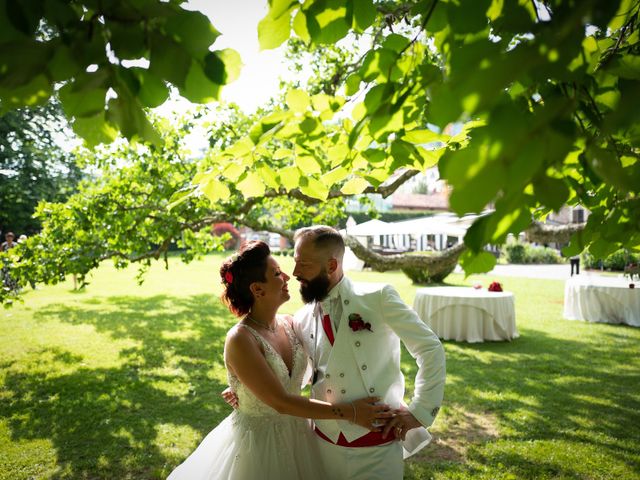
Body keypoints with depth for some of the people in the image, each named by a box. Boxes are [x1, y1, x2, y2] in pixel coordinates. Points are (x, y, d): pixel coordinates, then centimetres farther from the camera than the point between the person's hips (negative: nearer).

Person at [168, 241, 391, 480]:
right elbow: (281, 403, -25)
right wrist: (348, 412, -22)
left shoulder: (290, 324, -6)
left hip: (296, 437, 6)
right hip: (256, 444, -6)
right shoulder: (240, 340, -24)